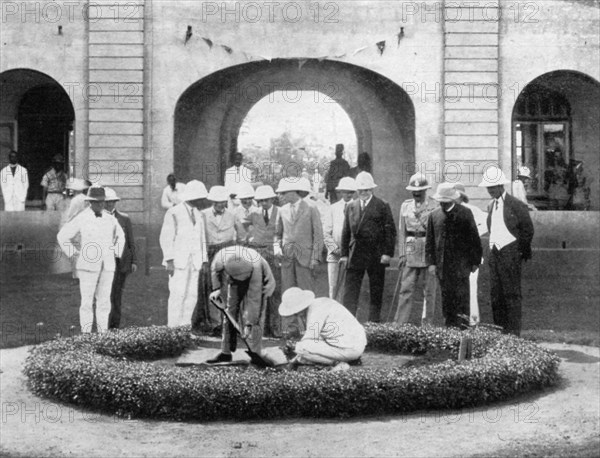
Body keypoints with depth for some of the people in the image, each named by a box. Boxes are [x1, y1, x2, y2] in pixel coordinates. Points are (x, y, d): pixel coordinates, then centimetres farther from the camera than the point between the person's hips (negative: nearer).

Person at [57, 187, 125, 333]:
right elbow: (62, 236, 4)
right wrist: (74, 253, 0)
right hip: (88, 265, -4)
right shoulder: (81, 219, -3)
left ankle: (103, 334, 10)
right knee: (87, 301, -4)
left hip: (107, 266, 4)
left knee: (104, 301, 4)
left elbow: (120, 236, 27)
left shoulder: (110, 219, 9)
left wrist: (117, 253, 16)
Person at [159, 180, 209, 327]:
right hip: (178, 260, -6)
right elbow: (166, 238, -7)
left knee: (192, 295, 0)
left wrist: (204, 261, 9)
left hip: (194, 262, 6)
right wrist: (169, 260, -15)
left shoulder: (198, 215, 16)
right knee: (178, 294, -11)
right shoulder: (173, 213, -4)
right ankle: (173, 327, -7)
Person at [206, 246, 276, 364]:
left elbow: (253, 299, -36)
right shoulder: (221, 258, -34)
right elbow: (214, 269, -4)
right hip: (236, 283, 4)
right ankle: (225, 353, 11)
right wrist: (216, 289, -9)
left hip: (259, 283, -4)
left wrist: (249, 324, -33)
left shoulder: (255, 267, -42)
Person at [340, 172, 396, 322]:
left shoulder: (382, 206, 0)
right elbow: (346, 231, 12)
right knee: (350, 289, -4)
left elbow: (390, 231, -3)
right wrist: (344, 253, 7)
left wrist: (387, 253, -10)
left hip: (377, 256, -3)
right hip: (355, 255, 3)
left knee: (376, 292, 6)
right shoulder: (351, 206, 11)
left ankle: (374, 322, 15)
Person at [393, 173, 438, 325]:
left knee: (430, 290, 2)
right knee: (406, 288, -3)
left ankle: (427, 324, 10)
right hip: (411, 251, 2)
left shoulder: (434, 206, 1)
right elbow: (402, 231, 10)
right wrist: (402, 254, 4)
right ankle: (400, 323, -3)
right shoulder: (405, 206, 10)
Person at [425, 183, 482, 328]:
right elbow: (429, 241, 10)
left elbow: (474, 238, 1)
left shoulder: (465, 213, -1)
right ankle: (450, 326, 12)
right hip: (442, 264, 3)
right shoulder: (434, 215, 8)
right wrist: (430, 262, 2)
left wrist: (475, 261, -1)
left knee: (461, 296, -7)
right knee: (446, 297, 6)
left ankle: (462, 324, -4)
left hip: (461, 263, -3)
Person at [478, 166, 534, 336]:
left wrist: (521, 252, -2)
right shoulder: (491, 206, 14)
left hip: (510, 252, -7)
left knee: (512, 294, -4)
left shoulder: (516, 205, -8)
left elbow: (528, 229, -4)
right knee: (495, 294, 7)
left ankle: (513, 333, 0)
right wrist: (493, 247, 13)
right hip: (494, 252, 7)